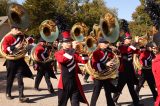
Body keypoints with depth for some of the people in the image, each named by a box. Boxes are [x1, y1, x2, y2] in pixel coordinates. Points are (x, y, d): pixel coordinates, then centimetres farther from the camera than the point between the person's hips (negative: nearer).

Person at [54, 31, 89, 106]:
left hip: (75, 82, 4)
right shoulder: (58, 53, -3)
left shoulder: (74, 53, 12)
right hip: (64, 83, -4)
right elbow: (62, 59, -26)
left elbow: (84, 60, 2)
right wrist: (73, 49, -29)